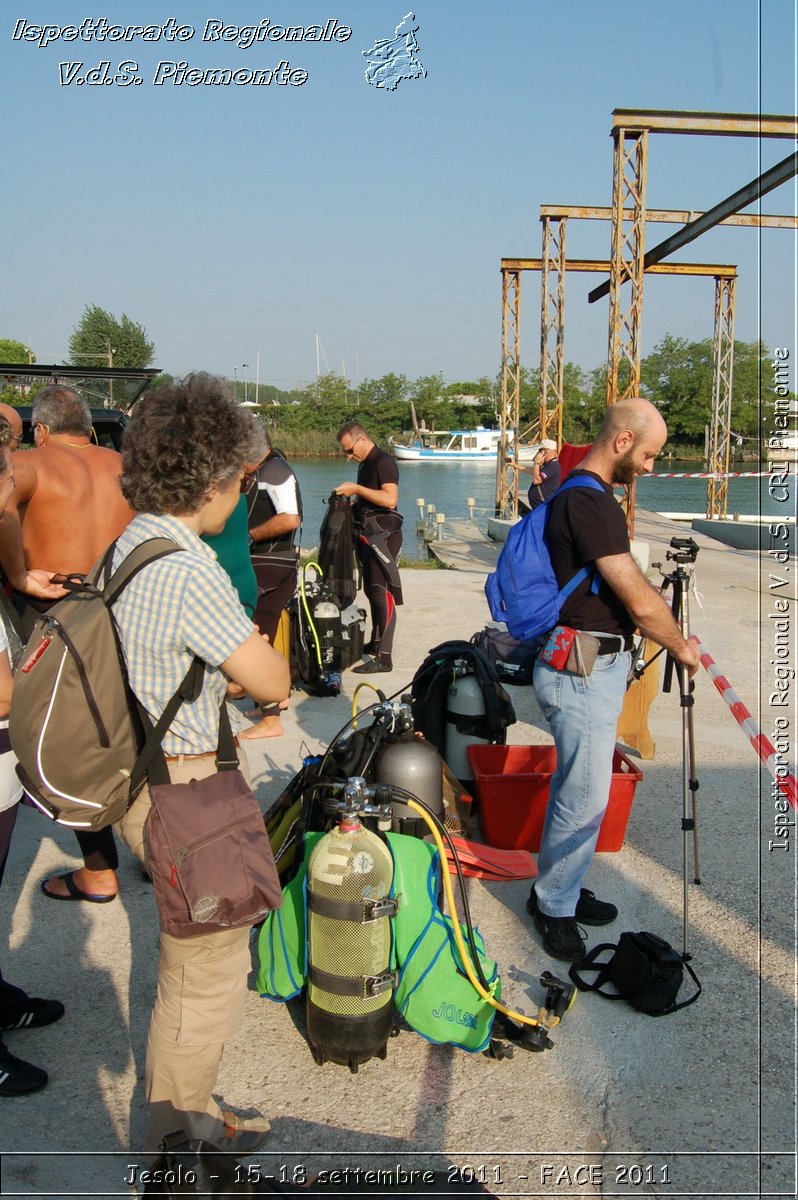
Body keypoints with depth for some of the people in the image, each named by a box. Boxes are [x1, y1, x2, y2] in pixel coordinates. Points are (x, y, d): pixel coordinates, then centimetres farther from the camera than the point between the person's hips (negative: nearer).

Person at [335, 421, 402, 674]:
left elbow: (390, 499, -25)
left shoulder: (384, 462, -13)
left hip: (383, 536, -10)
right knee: (372, 591, 16)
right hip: (367, 535, 10)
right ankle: (376, 643, 27)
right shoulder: (365, 464, 16)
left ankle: (384, 657, -11)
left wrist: (356, 489, -22)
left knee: (383, 594, -11)